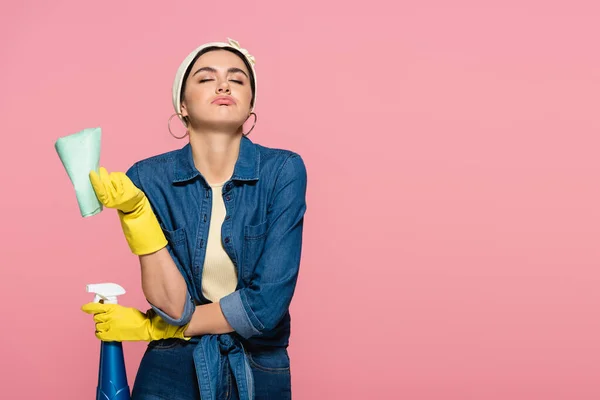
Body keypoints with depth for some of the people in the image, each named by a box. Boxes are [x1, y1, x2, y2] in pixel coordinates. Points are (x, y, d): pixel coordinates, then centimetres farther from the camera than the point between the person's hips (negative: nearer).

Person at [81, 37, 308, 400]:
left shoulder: (284, 170, -13)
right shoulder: (150, 177, -10)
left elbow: (266, 305, -18)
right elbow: (174, 305, -15)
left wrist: (152, 328, -10)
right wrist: (134, 213, -25)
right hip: (175, 369, 1)